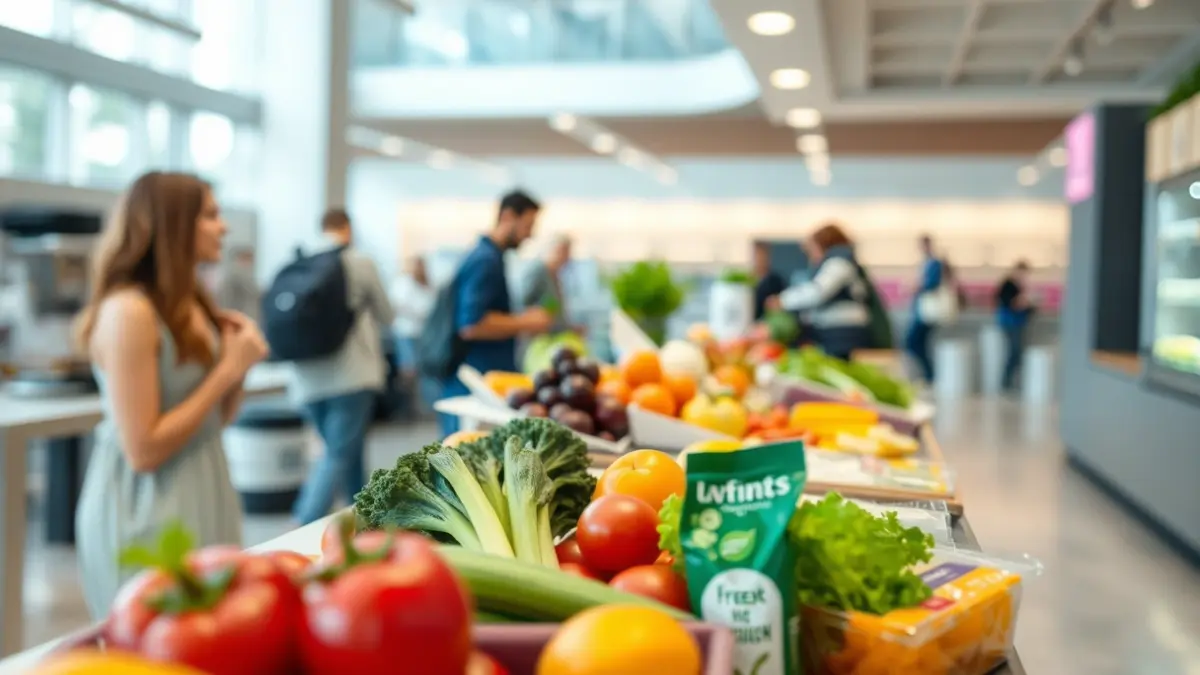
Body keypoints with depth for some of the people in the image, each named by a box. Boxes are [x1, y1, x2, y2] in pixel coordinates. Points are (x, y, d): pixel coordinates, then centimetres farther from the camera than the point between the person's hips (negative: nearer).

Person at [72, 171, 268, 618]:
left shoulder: (190, 304, 7)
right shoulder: (128, 311, -19)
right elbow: (143, 450, -22)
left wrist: (239, 366, -4)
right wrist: (227, 370, -17)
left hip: (201, 495, 9)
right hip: (148, 513, -8)